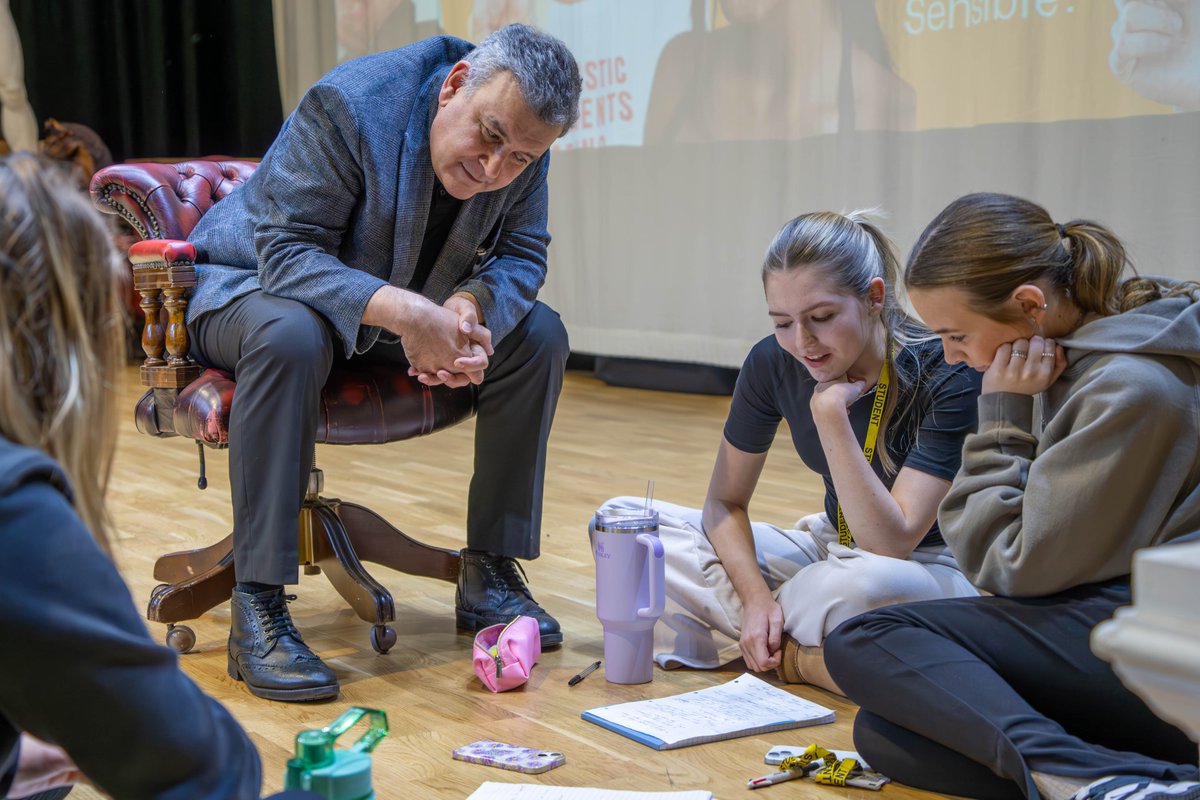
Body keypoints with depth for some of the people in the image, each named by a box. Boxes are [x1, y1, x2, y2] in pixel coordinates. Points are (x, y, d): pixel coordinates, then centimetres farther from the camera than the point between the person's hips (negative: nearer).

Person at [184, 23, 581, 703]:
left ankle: (490, 575, -1)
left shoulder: (523, 150, -13)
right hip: (254, 285, -5)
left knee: (539, 334, -10)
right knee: (292, 335, -40)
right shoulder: (349, 106, -31)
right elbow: (288, 251, -32)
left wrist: (469, 305, -30)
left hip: (413, 315, 6)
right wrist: (404, 312, -46)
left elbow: (521, 256, -5)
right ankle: (257, 610, -33)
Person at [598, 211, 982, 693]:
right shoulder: (774, 363, -10)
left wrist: (831, 412, -34)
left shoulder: (946, 376, -24)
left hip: (931, 566, -5)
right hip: (831, 551, 5)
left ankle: (781, 655, -10)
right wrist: (756, 595, -19)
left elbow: (891, 545, -30)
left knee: (859, 585, -43)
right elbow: (725, 502, -1)